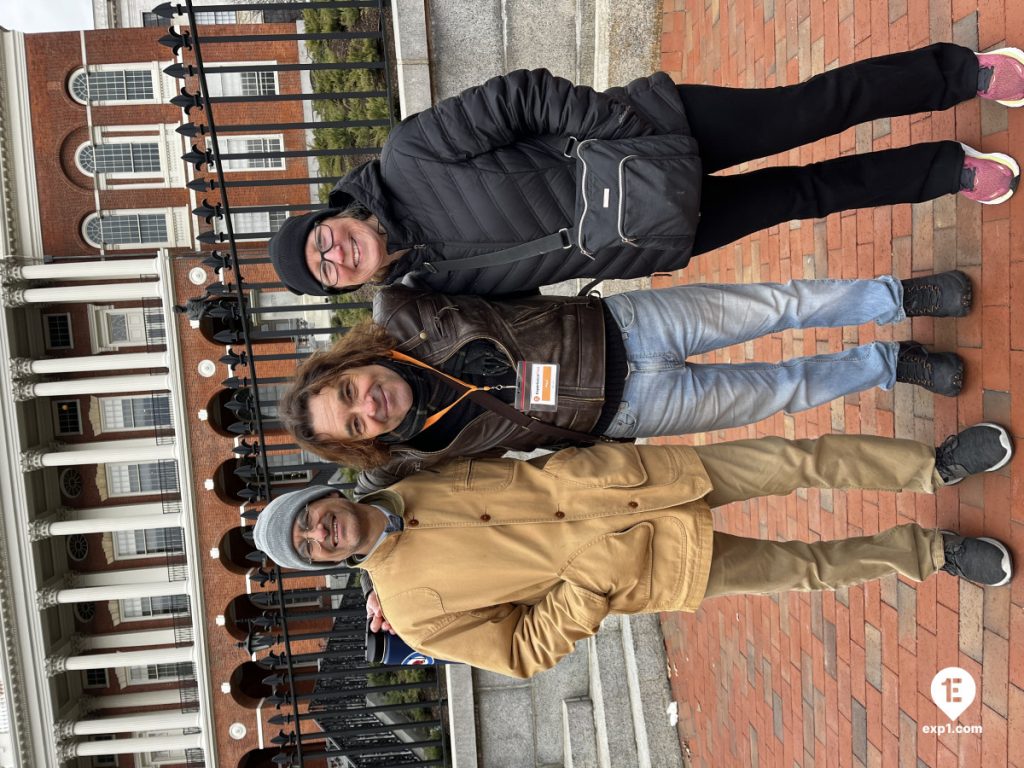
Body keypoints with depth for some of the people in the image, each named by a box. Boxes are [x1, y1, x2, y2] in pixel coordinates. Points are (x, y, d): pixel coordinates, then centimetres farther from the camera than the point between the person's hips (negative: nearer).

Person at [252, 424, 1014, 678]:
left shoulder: (424, 484, 1)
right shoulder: (414, 609, -7)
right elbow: (521, 653, -7)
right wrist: (588, 582, -17)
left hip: (641, 483, 2)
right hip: (654, 577, -2)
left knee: (807, 458, -4)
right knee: (809, 568, 2)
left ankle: (934, 468, 19)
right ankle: (930, 552, 27)